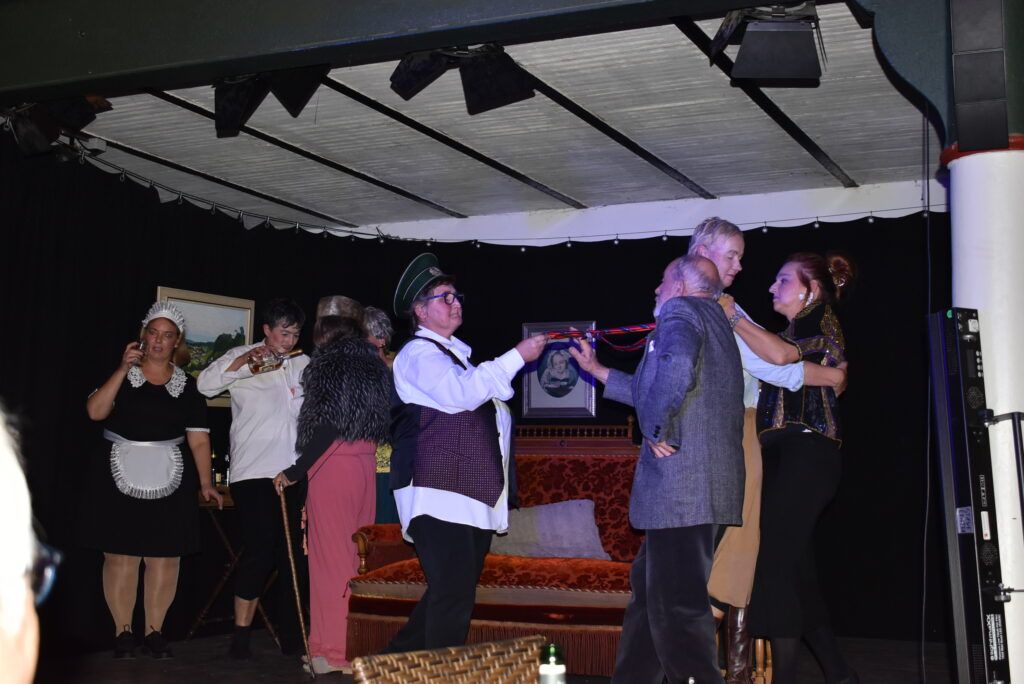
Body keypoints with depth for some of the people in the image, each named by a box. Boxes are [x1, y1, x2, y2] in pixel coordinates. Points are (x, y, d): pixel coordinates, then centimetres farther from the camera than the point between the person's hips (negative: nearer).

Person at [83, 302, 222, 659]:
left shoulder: (187, 386, 7)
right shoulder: (120, 375, 4)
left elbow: (198, 439, 4)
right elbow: (95, 411, -11)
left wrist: (205, 482, -4)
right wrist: (124, 369, -15)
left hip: (168, 482, 1)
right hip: (120, 480, -1)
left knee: (164, 558, 2)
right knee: (121, 555, 0)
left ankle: (154, 631, 13)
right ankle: (123, 631, 12)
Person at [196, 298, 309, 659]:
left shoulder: (304, 365, 15)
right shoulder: (242, 357, 4)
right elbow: (206, 384, -11)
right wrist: (245, 359, -20)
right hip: (254, 471, -4)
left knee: (291, 553, 8)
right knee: (259, 551, -11)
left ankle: (291, 634, 16)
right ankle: (240, 635, -1)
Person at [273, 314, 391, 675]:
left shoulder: (330, 365, -4)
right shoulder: (374, 368, 16)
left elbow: (327, 428, -11)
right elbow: (377, 424, 14)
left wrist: (294, 472, -5)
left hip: (333, 469, -7)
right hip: (365, 469, 7)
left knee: (331, 555, -3)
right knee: (357, 555, 10)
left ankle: (335, 652, 1)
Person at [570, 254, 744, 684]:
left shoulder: (680, 311, -6)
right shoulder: (712, 321, 24)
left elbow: (677, 371, -30)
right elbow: (652, 392, 32)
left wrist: (656, 432, -17)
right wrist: (596, 370, 38)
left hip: (680, 483, -11)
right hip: (702, 486, 11)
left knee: (677, 604, -8)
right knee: (649, 587, 20)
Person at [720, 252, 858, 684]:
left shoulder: (819, 320, -3)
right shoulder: (799, 330, 25)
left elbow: (780, 354, -23)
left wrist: (731, 317, -16)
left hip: (804, 454, -10)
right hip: (788, 456, 10)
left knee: (775, 563, -11)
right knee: (793, 568, 10)